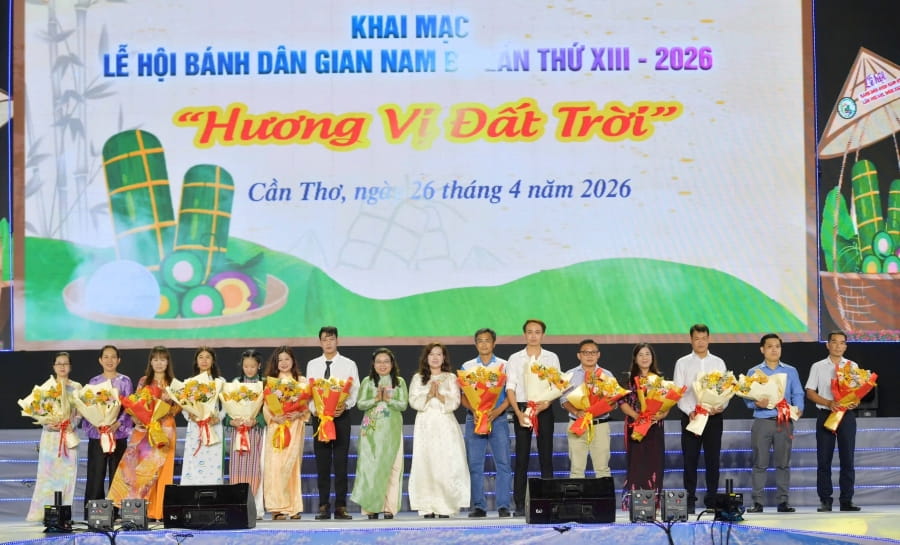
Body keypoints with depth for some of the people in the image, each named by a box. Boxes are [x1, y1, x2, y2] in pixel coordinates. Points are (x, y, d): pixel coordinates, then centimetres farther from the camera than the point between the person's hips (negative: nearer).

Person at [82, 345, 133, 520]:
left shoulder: (125, 382, 5)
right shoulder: (93, 382, 10)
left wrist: (118, 424, -17)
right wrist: (96, 424, -12)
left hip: (118, 433, -1)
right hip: (96, 433, 1)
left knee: (116, 475, 0)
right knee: (96, 475, -2)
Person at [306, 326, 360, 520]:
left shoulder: (349, 365, 5)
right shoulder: (312, 365, 11)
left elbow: (355, 391, 0)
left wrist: (345, 406, -18)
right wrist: (314, 409, -10)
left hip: (341, 416, -2)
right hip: (318, 416, 2)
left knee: (341, 462, -3)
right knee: (322, 462, 2)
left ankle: (341, 506, 0)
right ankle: (324, 507, 5)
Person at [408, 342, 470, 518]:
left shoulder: (451, 378, 10)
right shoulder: (418, 378, 12)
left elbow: (454, 403, 1)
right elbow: (414, 402, 2)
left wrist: (439, 395, -12)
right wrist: (429, 394, -12)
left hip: (445, 426, -1)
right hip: (425, 425, 1)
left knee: (446, 465, -8)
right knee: (425, 464, -6)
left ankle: (444, 507, -7)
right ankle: (428, 508, -5)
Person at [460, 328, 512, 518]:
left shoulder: (504, 366, 7)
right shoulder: (467, 367, 11)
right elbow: (463, 395, 6)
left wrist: (497, 411, -13)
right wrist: (474, 411, -12)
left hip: (498, 418, -1)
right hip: (474, 418, 1)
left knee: (503, 463, -6)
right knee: (475, 464, -1)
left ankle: (503, 506, -5)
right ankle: (478, 506, 2)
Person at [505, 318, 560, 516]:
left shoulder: (551, 358, 9)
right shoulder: (515, 358, 7)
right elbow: (510, 388, 1)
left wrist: (546, 403, -16)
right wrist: (518, 413, -12)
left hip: (544, 409, 1)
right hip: (521, 408, 0)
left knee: (546, 456, 0)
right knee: (522, 457, -2)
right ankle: (519, 504, -2)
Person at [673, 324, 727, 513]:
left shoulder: (718, 363, 11)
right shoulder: (682, 363, 6)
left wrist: (721, 406, -13)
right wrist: (690, 411, -14)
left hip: (714, 416, 1)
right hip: (690, 416, -1)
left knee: (713, 459, 2)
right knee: (690, 460, -2)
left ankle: (712, 501, 7)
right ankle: (690, 501, 2)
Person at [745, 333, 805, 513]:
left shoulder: (791, 371, 13)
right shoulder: (753, 372, 9)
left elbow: (797, 394, 7)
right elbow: (747, 397, 3)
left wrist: (798, 408, -12)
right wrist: (757, 404, -18)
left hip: (784, 422, 1)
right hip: (762, 422, -1)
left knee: (783, 463, 3)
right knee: (760, 463, -2)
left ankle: (783, 501, 7)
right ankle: (758, 502, 0)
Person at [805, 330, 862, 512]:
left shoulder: (853, 366, 10)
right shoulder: (818, 367, 7)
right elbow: (810, 393, 3)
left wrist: (855, 402, -15)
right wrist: (829, 403, -13)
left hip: (847, 415, 1)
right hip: (825, 415, -1)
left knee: (847, 459, 0)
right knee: (824, 460, 0)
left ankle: (846, 500, 4)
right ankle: (825, 500, 5)